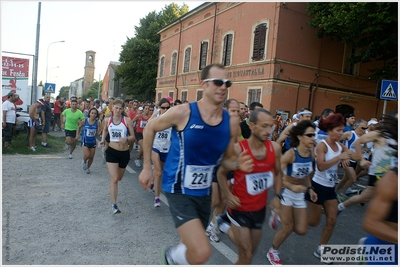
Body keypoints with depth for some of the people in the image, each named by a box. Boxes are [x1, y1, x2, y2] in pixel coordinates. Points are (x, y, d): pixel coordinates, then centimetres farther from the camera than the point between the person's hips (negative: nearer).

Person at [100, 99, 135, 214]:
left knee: (119, 178, 21)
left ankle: (113, 190, 57)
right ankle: (113, 204, -6)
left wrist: (126, 138, -27)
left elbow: (133, 136, -7)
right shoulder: (107, 120, -1)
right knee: (114, 179, -13)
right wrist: (102, 140, 3)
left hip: (124, 153, 1)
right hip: (112, 151, -1)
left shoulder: (127, 120, -9)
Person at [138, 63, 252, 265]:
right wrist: (146, 167, 0)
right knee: (202, 253, -18)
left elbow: (225, 159, 7)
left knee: (194, 247, 23)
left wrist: (238, 164, -17)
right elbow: (150, 127, -1)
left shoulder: (231, 122, -5)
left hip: (204, 193, 6)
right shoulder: (183, 113, -17)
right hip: (180, 191, -5)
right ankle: (171, 257, 16)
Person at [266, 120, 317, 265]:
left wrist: (310, 189, 3)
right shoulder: (291, 153, -25)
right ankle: (272, 252, 26)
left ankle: (279, 215, 32)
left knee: (301, 230, 5)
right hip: (285, 192, -6)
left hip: (300, 195, 6)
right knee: (288, 228, -1)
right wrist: (292, 187, -32)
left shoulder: (312, 153, -6)